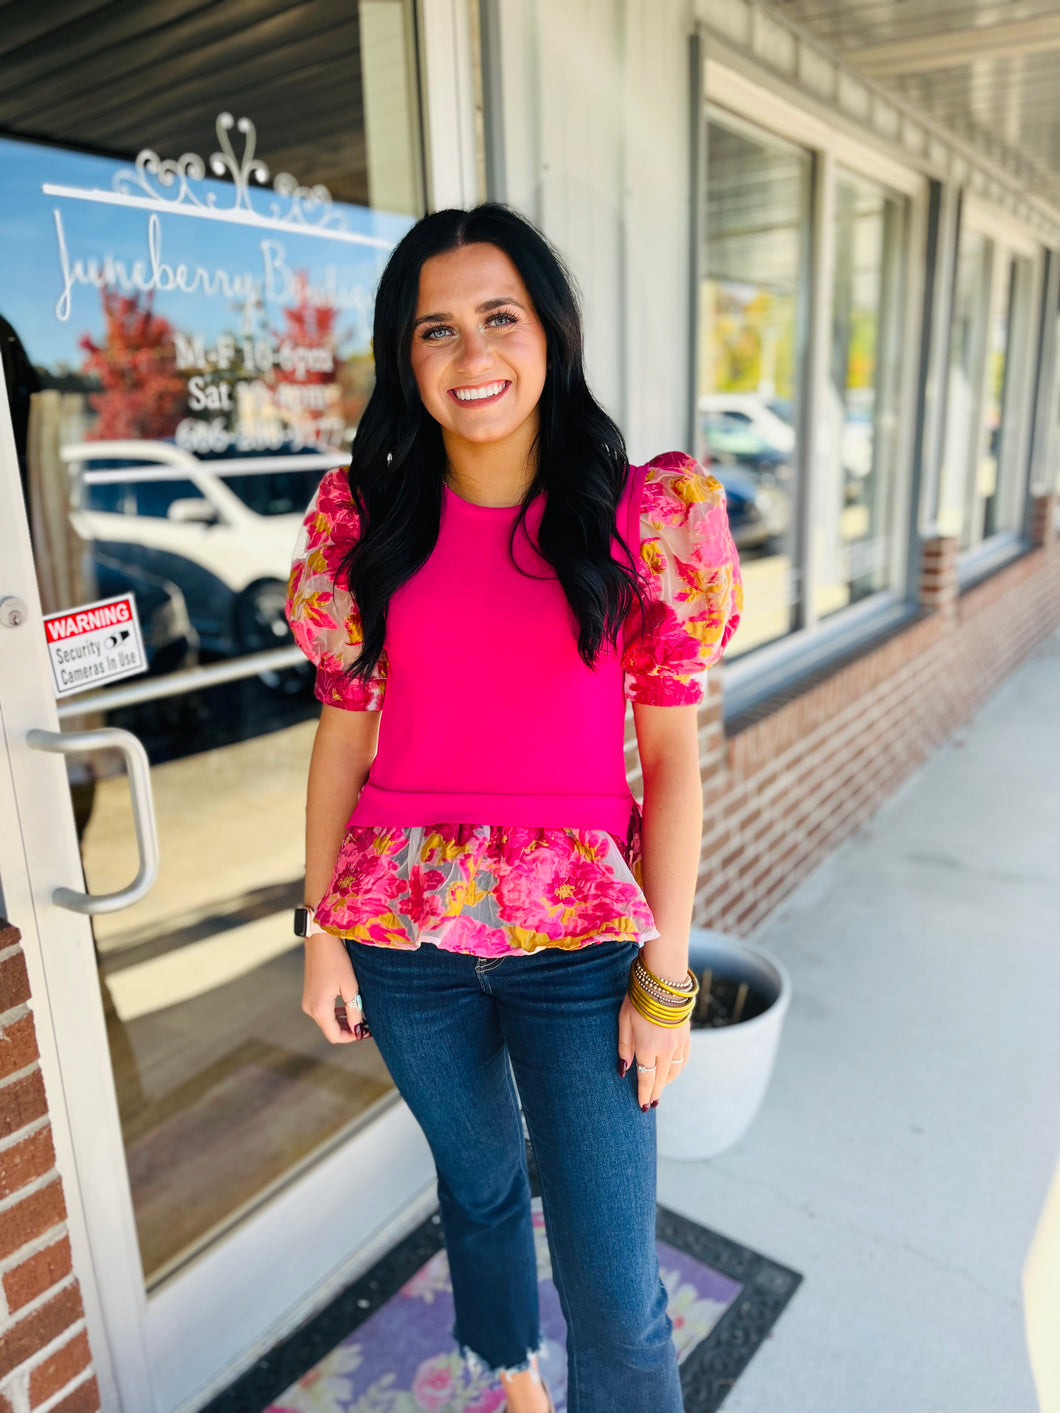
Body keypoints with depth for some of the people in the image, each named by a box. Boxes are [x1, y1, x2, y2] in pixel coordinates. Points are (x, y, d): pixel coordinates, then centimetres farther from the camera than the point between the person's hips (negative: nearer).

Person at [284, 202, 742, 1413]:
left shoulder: (646, 513, -7)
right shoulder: (365, 518, 0)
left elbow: (672, 748, -6)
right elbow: (346, 727, 4)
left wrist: (666, 973, -6)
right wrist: (321, 929, 4)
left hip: (582, 934, -2)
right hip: (404, 929, 3)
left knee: (615, 1293, 4)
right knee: (478, 1180, 25)